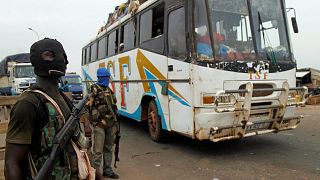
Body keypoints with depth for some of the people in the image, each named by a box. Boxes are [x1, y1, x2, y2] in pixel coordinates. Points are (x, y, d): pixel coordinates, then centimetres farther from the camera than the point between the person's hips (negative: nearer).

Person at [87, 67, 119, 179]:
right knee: (98, 151, -4)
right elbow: (88, 105, -15)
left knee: (108, 148, 16)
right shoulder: (94, 89, -6)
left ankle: (107, 170, 28)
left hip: (111, 123, 7)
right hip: (99, 123, -7)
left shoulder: (109, 90, 15)